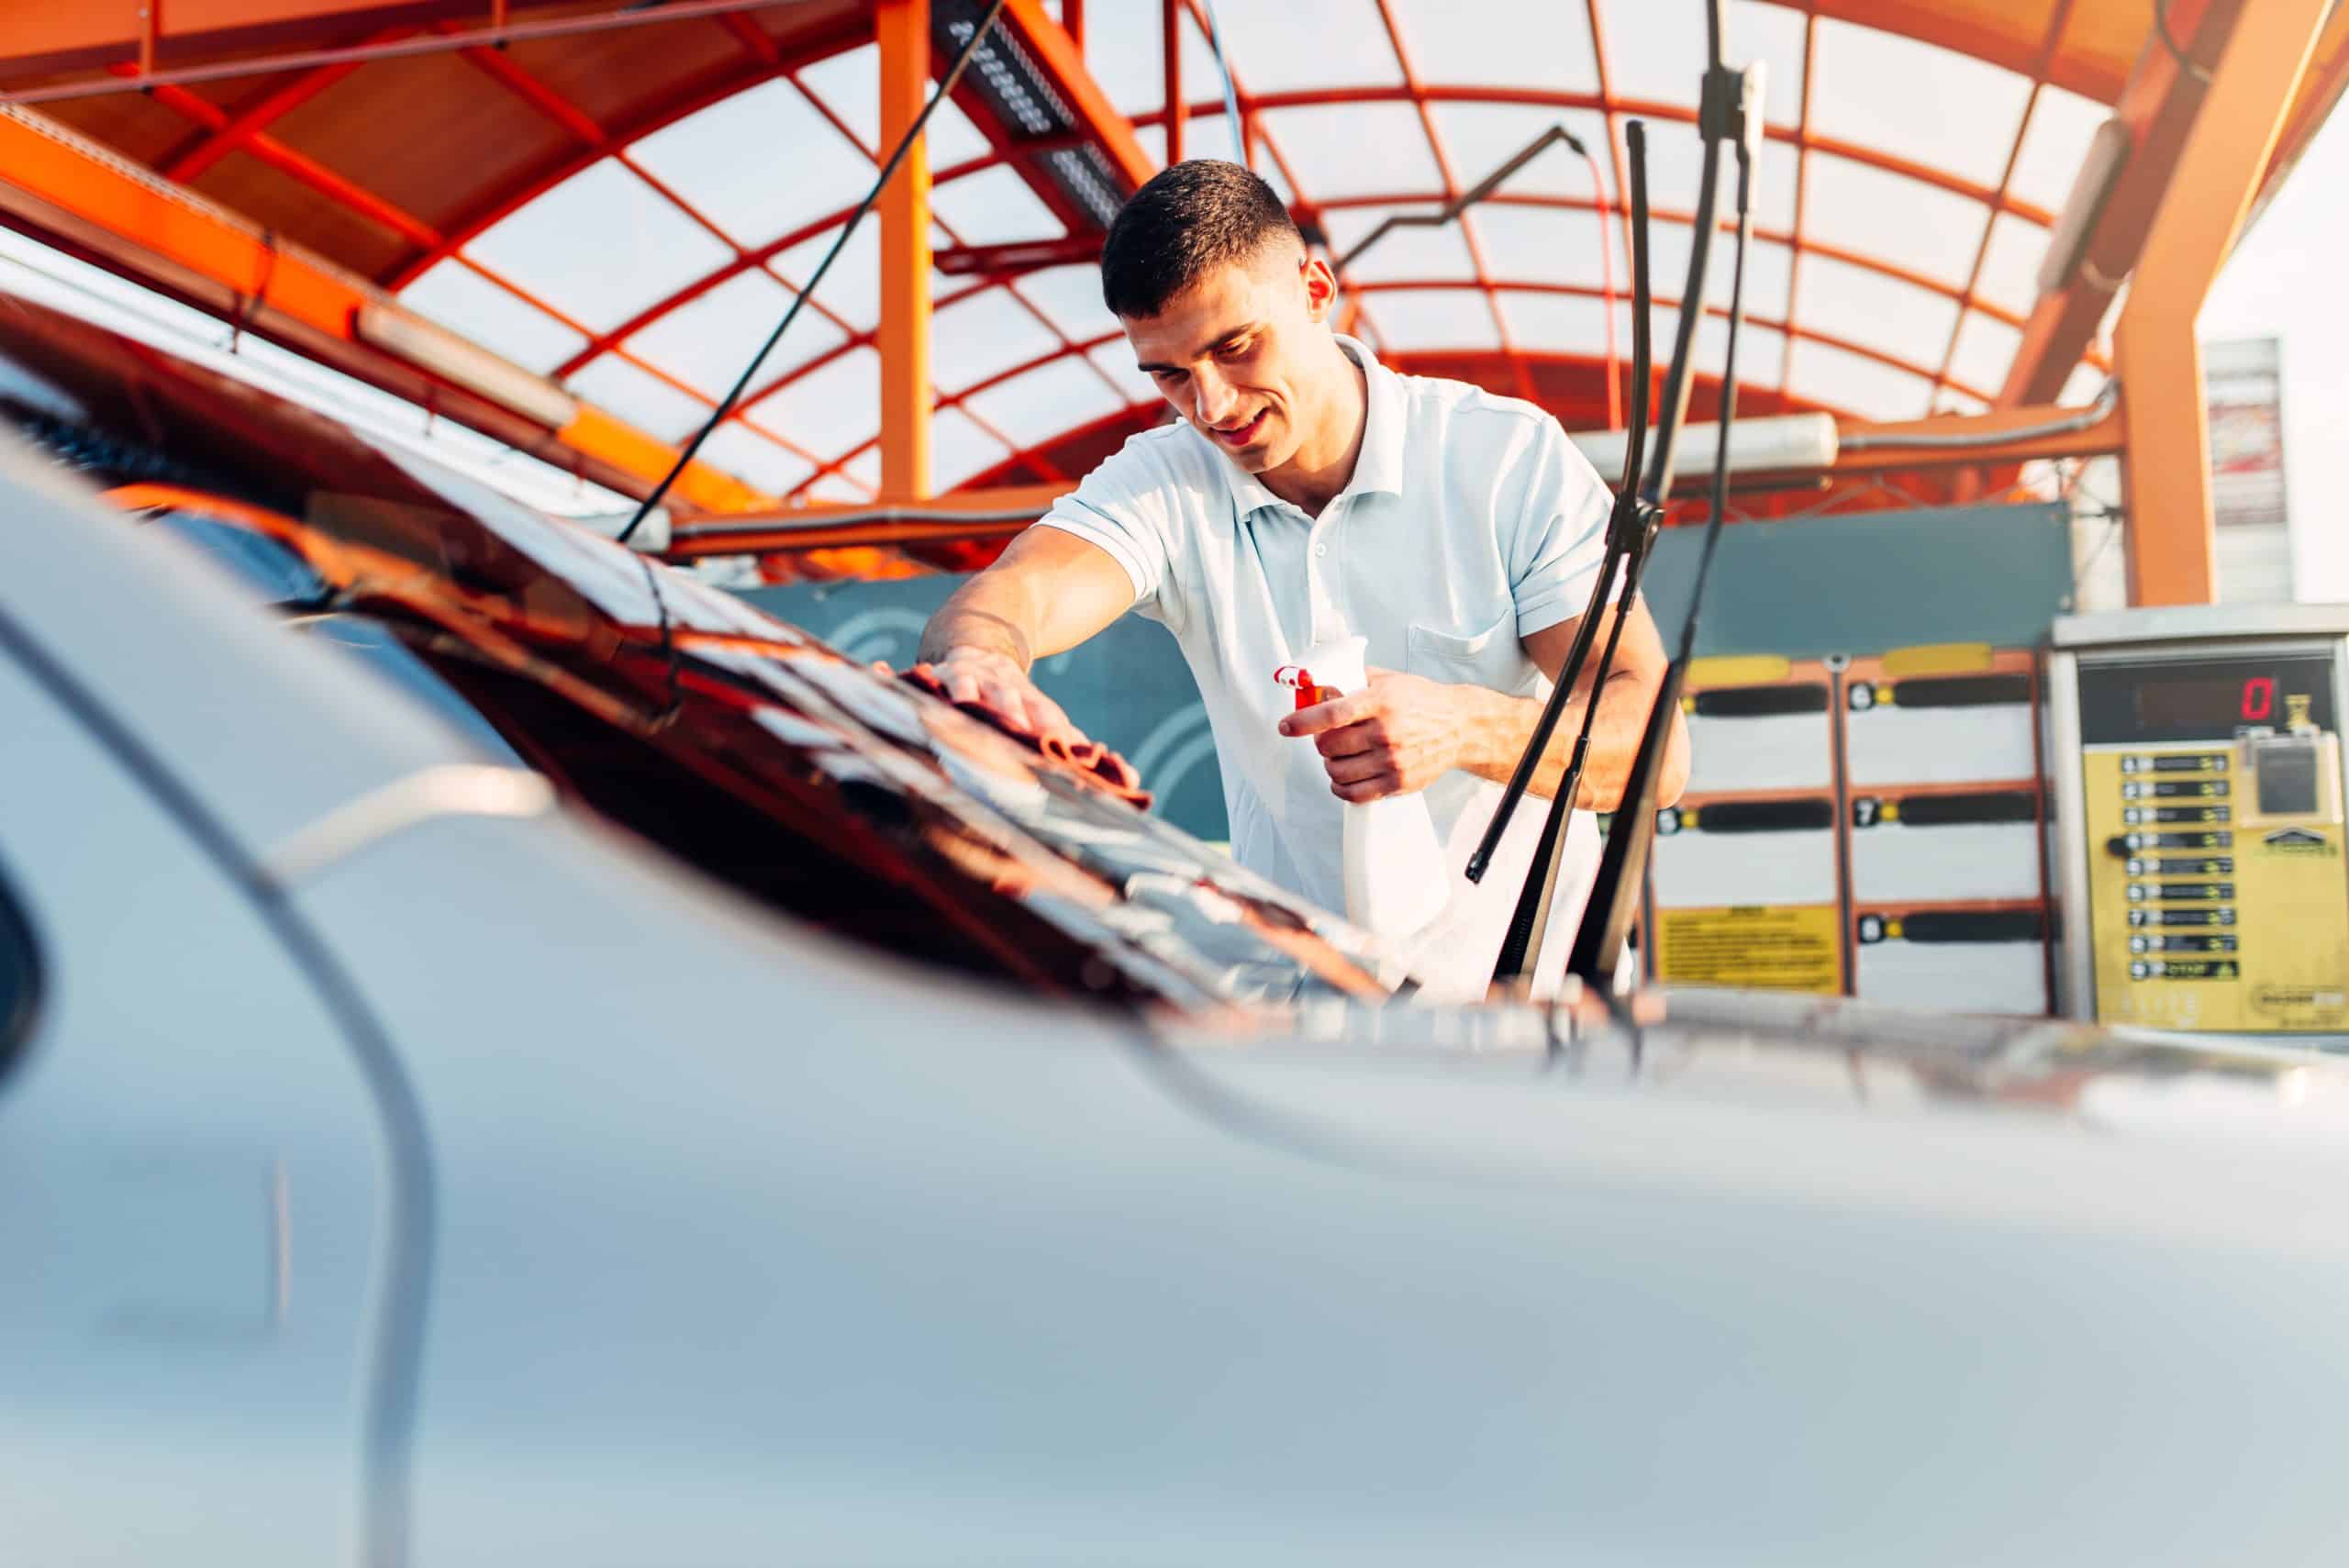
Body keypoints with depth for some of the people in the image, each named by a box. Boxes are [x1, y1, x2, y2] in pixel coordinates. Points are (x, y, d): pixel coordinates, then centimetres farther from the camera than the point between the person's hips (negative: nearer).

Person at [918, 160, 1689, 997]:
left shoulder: (1513, 457, -6)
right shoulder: (1162, 482, -1)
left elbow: (1656, 747, -13)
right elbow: (1015, 593, -23)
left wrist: (1465, 727, -33)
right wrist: (981, 660, -48)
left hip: (1527, 976, -1)